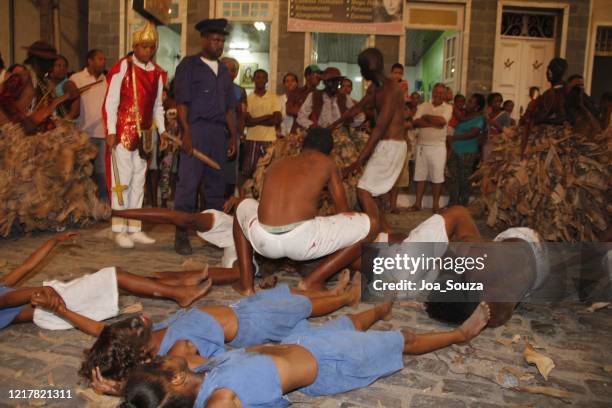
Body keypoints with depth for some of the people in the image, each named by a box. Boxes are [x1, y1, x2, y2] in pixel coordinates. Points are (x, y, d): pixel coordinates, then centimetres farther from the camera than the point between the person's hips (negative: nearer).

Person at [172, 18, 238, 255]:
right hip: (196, 128, -6)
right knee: (188, 183, -8)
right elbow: (182, 102, -6)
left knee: (216, 183, 9)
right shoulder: (189, 65, 3)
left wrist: (233, 136, 12)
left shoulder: (224, 71, 20)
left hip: (219, 131, 6)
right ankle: (181, 235, -2)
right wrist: (187, 133, -16)